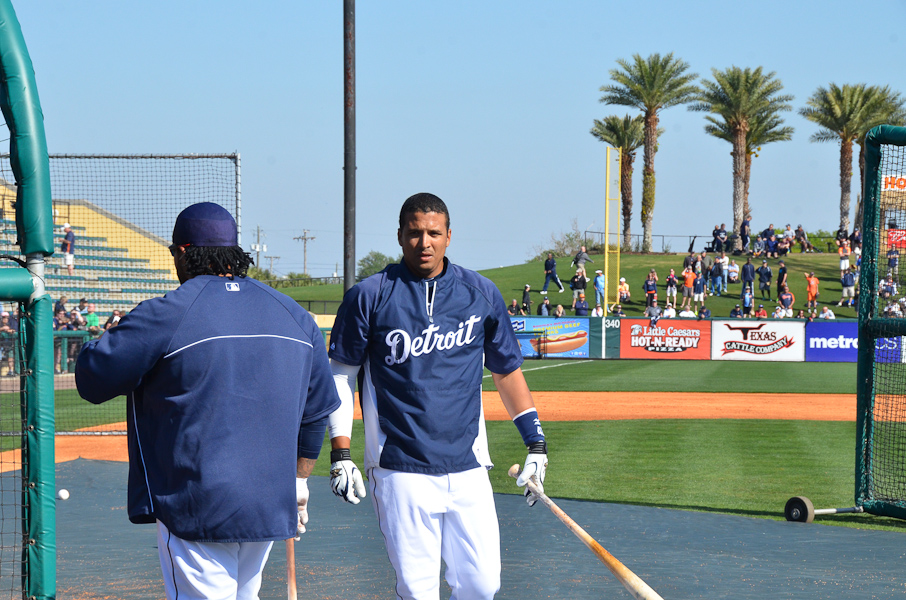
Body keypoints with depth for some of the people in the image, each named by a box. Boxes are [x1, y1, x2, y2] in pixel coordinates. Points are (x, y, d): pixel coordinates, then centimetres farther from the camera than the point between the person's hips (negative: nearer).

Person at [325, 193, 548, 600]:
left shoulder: (481, 294, 7)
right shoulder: (369, 297, -1)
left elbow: (507, 370, 17)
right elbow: (340, 374, 4)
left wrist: (535, 442, 12)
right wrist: (340, 454, -4)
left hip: (467, 467, 3)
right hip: (400, 471, -3)